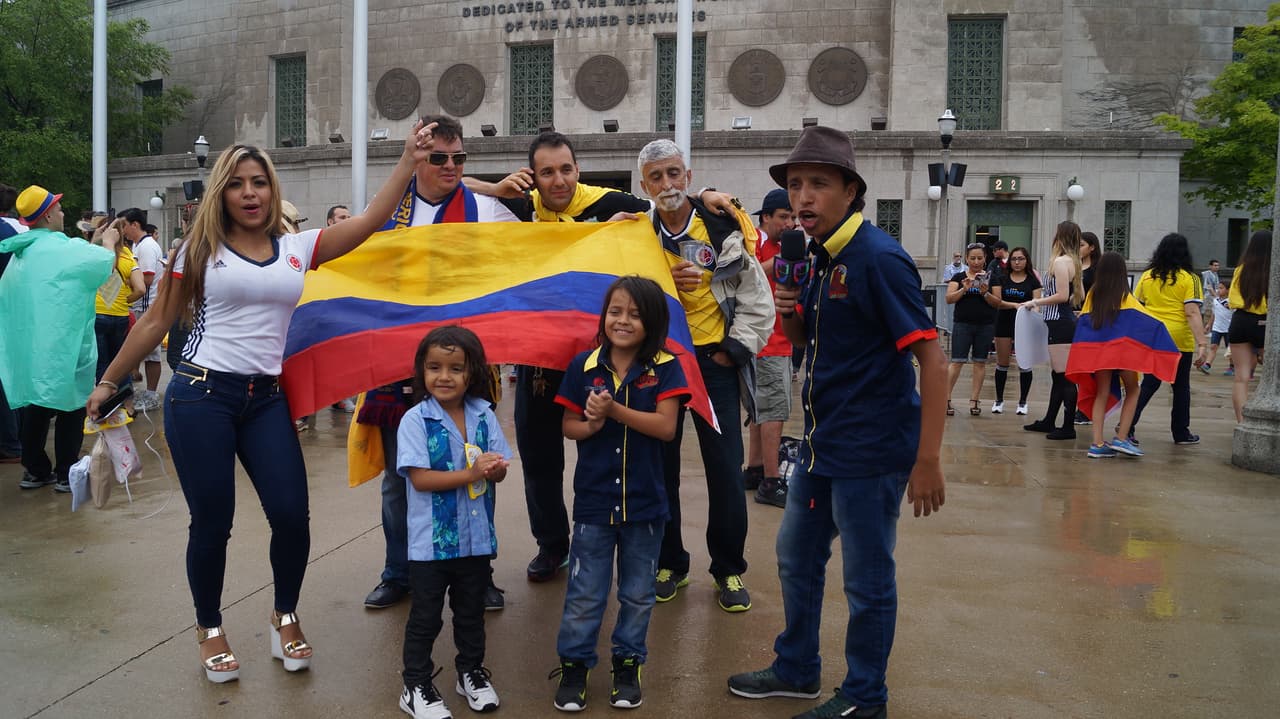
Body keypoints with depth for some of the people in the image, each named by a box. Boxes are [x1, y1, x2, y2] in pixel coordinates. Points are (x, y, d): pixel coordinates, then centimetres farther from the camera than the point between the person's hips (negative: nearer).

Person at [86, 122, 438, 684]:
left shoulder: (297, 248, 8)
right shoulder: (201, 249, 2)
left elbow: (369, 221, 0)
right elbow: (155, 322, 7)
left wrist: (408, 162, -5)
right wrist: (108, 382, 9)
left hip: (266, 399, 2)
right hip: (201, 395, -2)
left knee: (292, 514, -6)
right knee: (212, 523, 2)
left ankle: (285, 618, 21)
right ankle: (209, 629, 26)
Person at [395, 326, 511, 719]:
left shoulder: (484, 415, -1)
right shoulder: (415, 420, -13)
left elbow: (500, 470, 0)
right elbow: (420, 478, -20)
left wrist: (493, 468, -24)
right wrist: (470, 473, -27)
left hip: (476, 536, 4)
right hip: (430, 540, -4)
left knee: (471, 611, 20)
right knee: (425, 617, 10)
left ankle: (471, 671, 38)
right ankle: (416, 685, 23)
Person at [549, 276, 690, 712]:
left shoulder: (664, 368, -6)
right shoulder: (584, 366, -2)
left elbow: (666, 427, -16)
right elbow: (569, 425, 2)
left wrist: (614, 410, -24)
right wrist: (590, 426, -19)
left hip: (644, 502, 0)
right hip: (593, 500, 0)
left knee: (638, 594, 14)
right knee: (584, 594, 8)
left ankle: (628, 664, 31)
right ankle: (573, 665, 23)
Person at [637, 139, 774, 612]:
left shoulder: (725, 229, -4)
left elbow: (757, 301, -1)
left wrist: (733, 352, -6)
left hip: (714, 360, -2)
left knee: (725, 470, 0)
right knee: (660, 466, 8)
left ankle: (729, 571, 16)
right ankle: (669, 564, 24)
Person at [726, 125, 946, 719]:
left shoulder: (879, 258, -19)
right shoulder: (817, 256, 7)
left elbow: (932, 359, -21)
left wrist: (928, 461, -23)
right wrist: (787, 310, -5)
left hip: (871, 452, -9)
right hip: (822, 444, 9)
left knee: (866, 581, 7)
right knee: (795, 557, 20)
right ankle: (796, 670, 39)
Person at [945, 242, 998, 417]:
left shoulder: (991, 277, 7)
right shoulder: (959, 277, 5)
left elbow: (997, 302, 2)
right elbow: (949, 298, -3)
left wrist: (985, 293, -16)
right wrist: (964, 289, -18)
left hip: (985, 326, 2)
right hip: (962, 325, -2)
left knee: (980, 362, 5)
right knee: (957, 362, -7)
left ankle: (974, 400, 10)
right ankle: (946, 399, -3)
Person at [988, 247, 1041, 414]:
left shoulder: (1033, 280, 3)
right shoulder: (1001, 279, 6)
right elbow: (997, 302, -3)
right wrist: (1014, 305, -20)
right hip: (1004, 323, 1)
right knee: (1002, 363, 5)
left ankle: (1022, 402, 13)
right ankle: (999, 400, 18)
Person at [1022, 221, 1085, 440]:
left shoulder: (1060, 261, -14)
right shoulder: (1074, 262, 14)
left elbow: (1062, 296, -20)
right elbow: (1080, 296, 18)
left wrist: (1035, 302, -9)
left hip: (1060, 323, -10)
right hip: (1068, 320, 10)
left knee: (1064, 376, -7)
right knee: (1059, 375, 16)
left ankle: (1068, 427, -4)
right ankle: (1049, 421, 26)